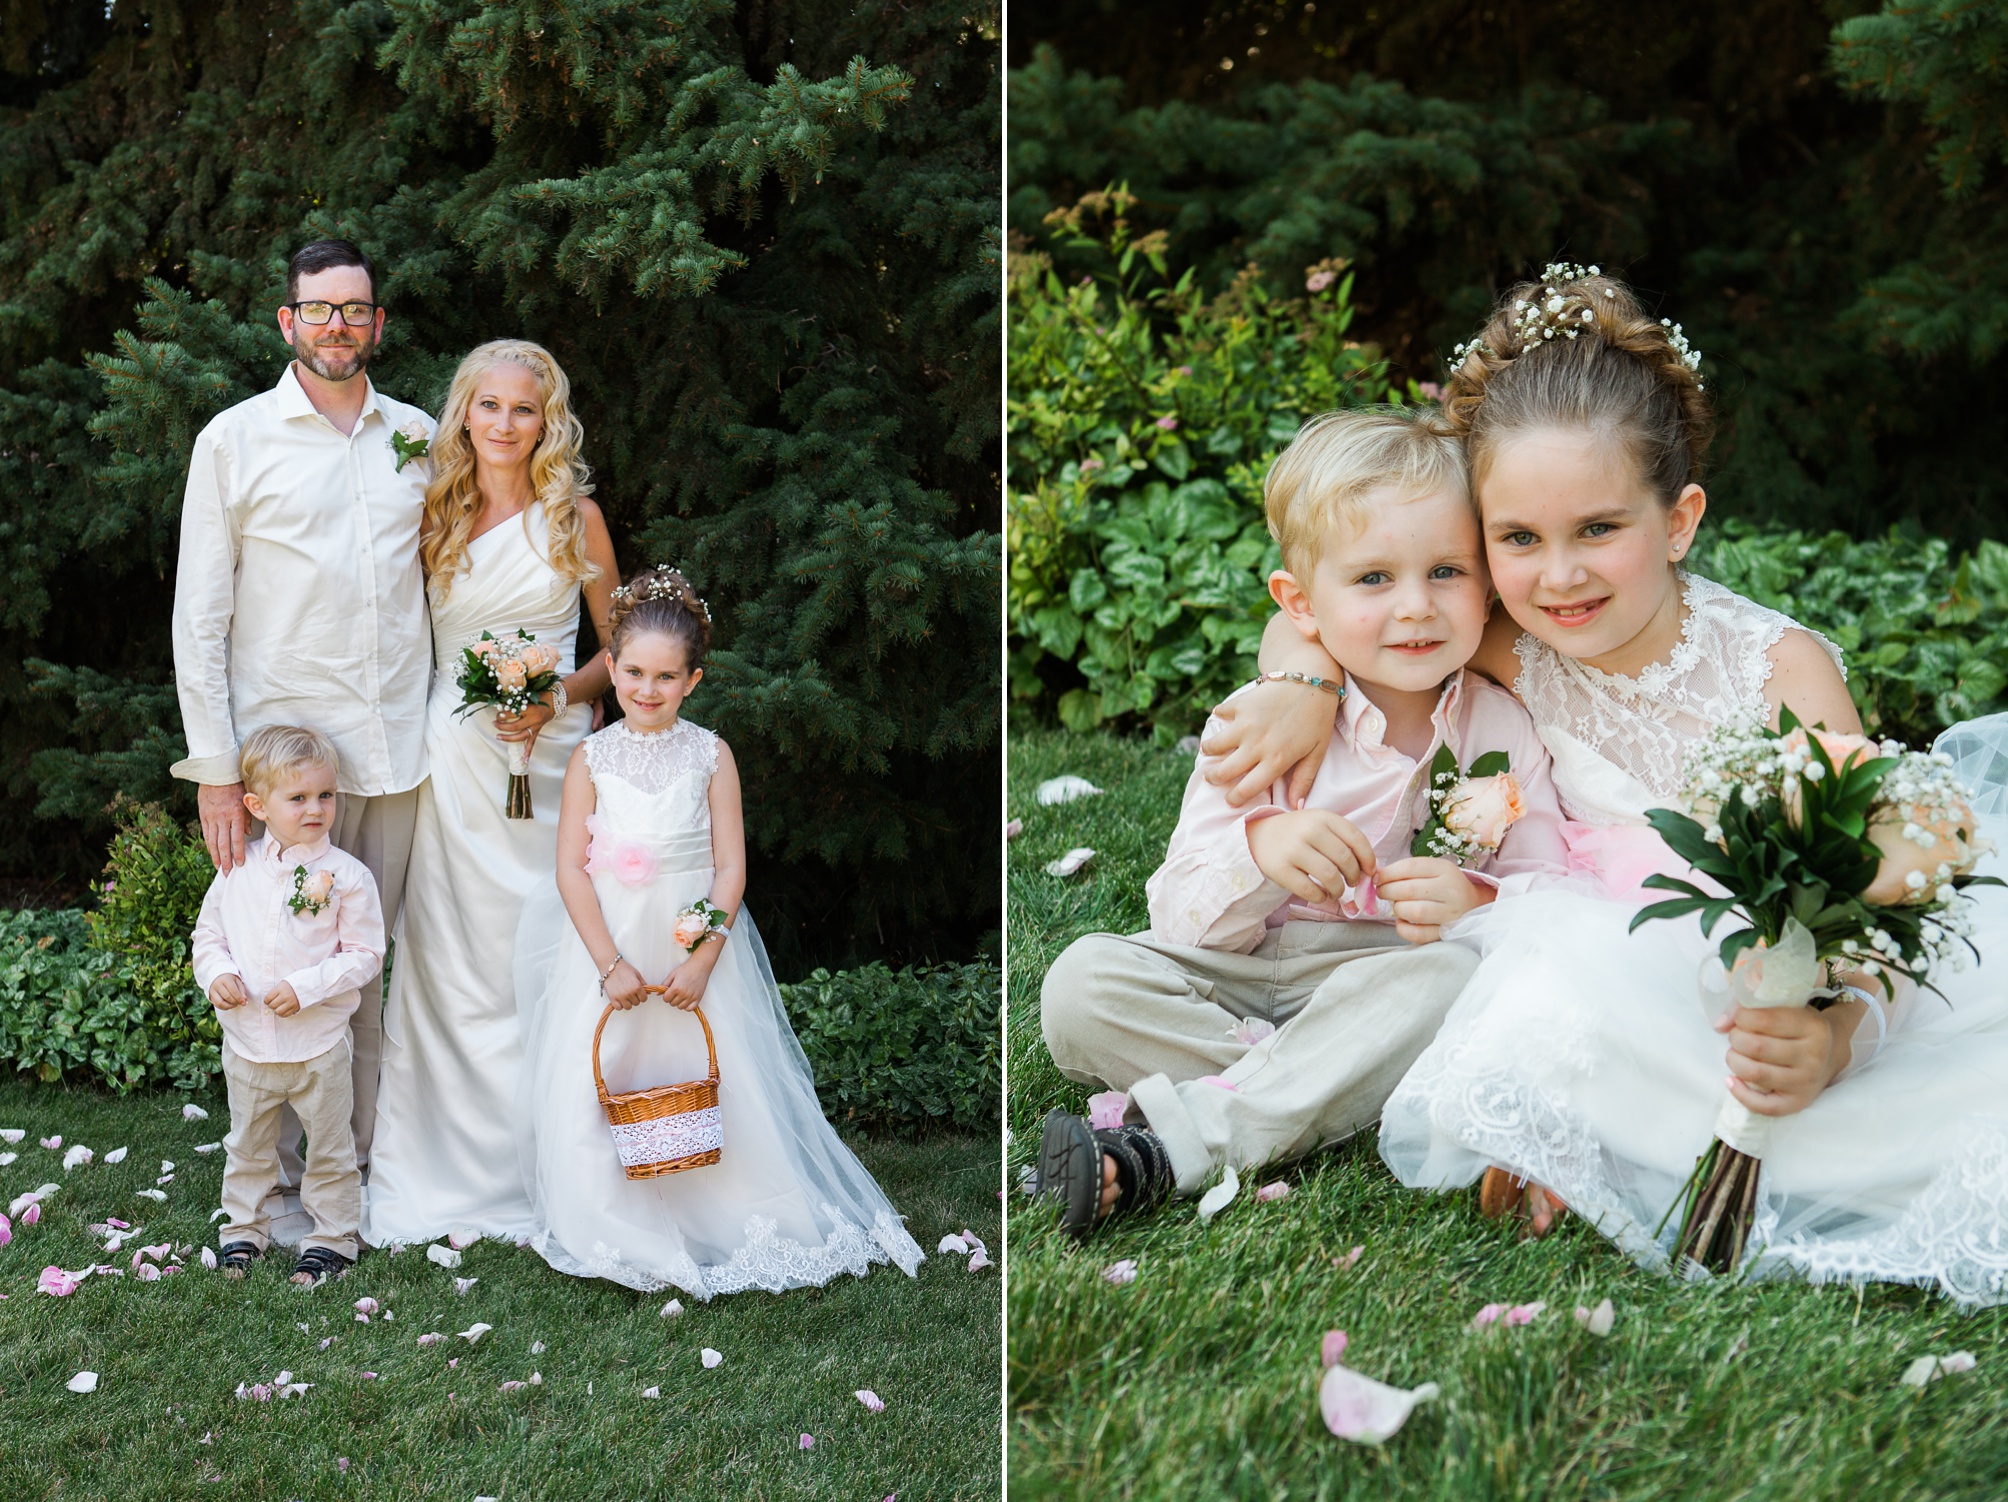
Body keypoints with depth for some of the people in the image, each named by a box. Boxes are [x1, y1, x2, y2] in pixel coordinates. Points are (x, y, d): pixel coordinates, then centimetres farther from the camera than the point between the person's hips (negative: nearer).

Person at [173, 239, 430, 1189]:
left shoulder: (418, 436, 10)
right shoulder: (234, 441, 0)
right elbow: (199, 620, -2)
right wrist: (215, 772, -7)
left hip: (396, 750, 3)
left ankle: (361, 1159, 19)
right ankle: (276, 1181, 11)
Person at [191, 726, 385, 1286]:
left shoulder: (347, 876, -12)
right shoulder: (238, 868, -1)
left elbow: (365, 955, -11)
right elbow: (208, 932, 9)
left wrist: (306, 987, -21)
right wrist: (216, 974, -11)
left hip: (318, 1044, -3)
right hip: (247, 1042, 3)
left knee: (329, 1149, 9)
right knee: (247, 1146, 19)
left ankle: (330, 1239, 24)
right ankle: (243, 1232, 34)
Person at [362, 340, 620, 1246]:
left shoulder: (575, 515, 4)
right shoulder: (435, 515, 9)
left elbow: (618, 648, 8)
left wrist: (560, 696, -9)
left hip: (551, 755, -1)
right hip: (454, 754, 1)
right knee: (447, 959, 1)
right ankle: (448, 1172, 9)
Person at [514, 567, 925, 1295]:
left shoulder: (710, 755, -3)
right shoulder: (592, 757, -2)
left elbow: (731, 866, -4)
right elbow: (571, 866, -6)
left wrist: (702, 958, -14)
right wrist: (610, 964, -13)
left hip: (694, 942, 0)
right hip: (607, 942, 1)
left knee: (710, 1082, 1)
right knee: (593, 1090, 0)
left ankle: (719, 1223, 18)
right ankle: (610, 1230, 16)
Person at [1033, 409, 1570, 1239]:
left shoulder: (1501, 730, 0)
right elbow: (1184, 922, -6)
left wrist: (1478, 905, -27)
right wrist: (1258, 852, -29)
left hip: (1385, 982, 0)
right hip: (1243, 985, 0)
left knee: (1453, 977, -35)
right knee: (1084, 982, -22)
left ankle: (1180, 1140, -37)